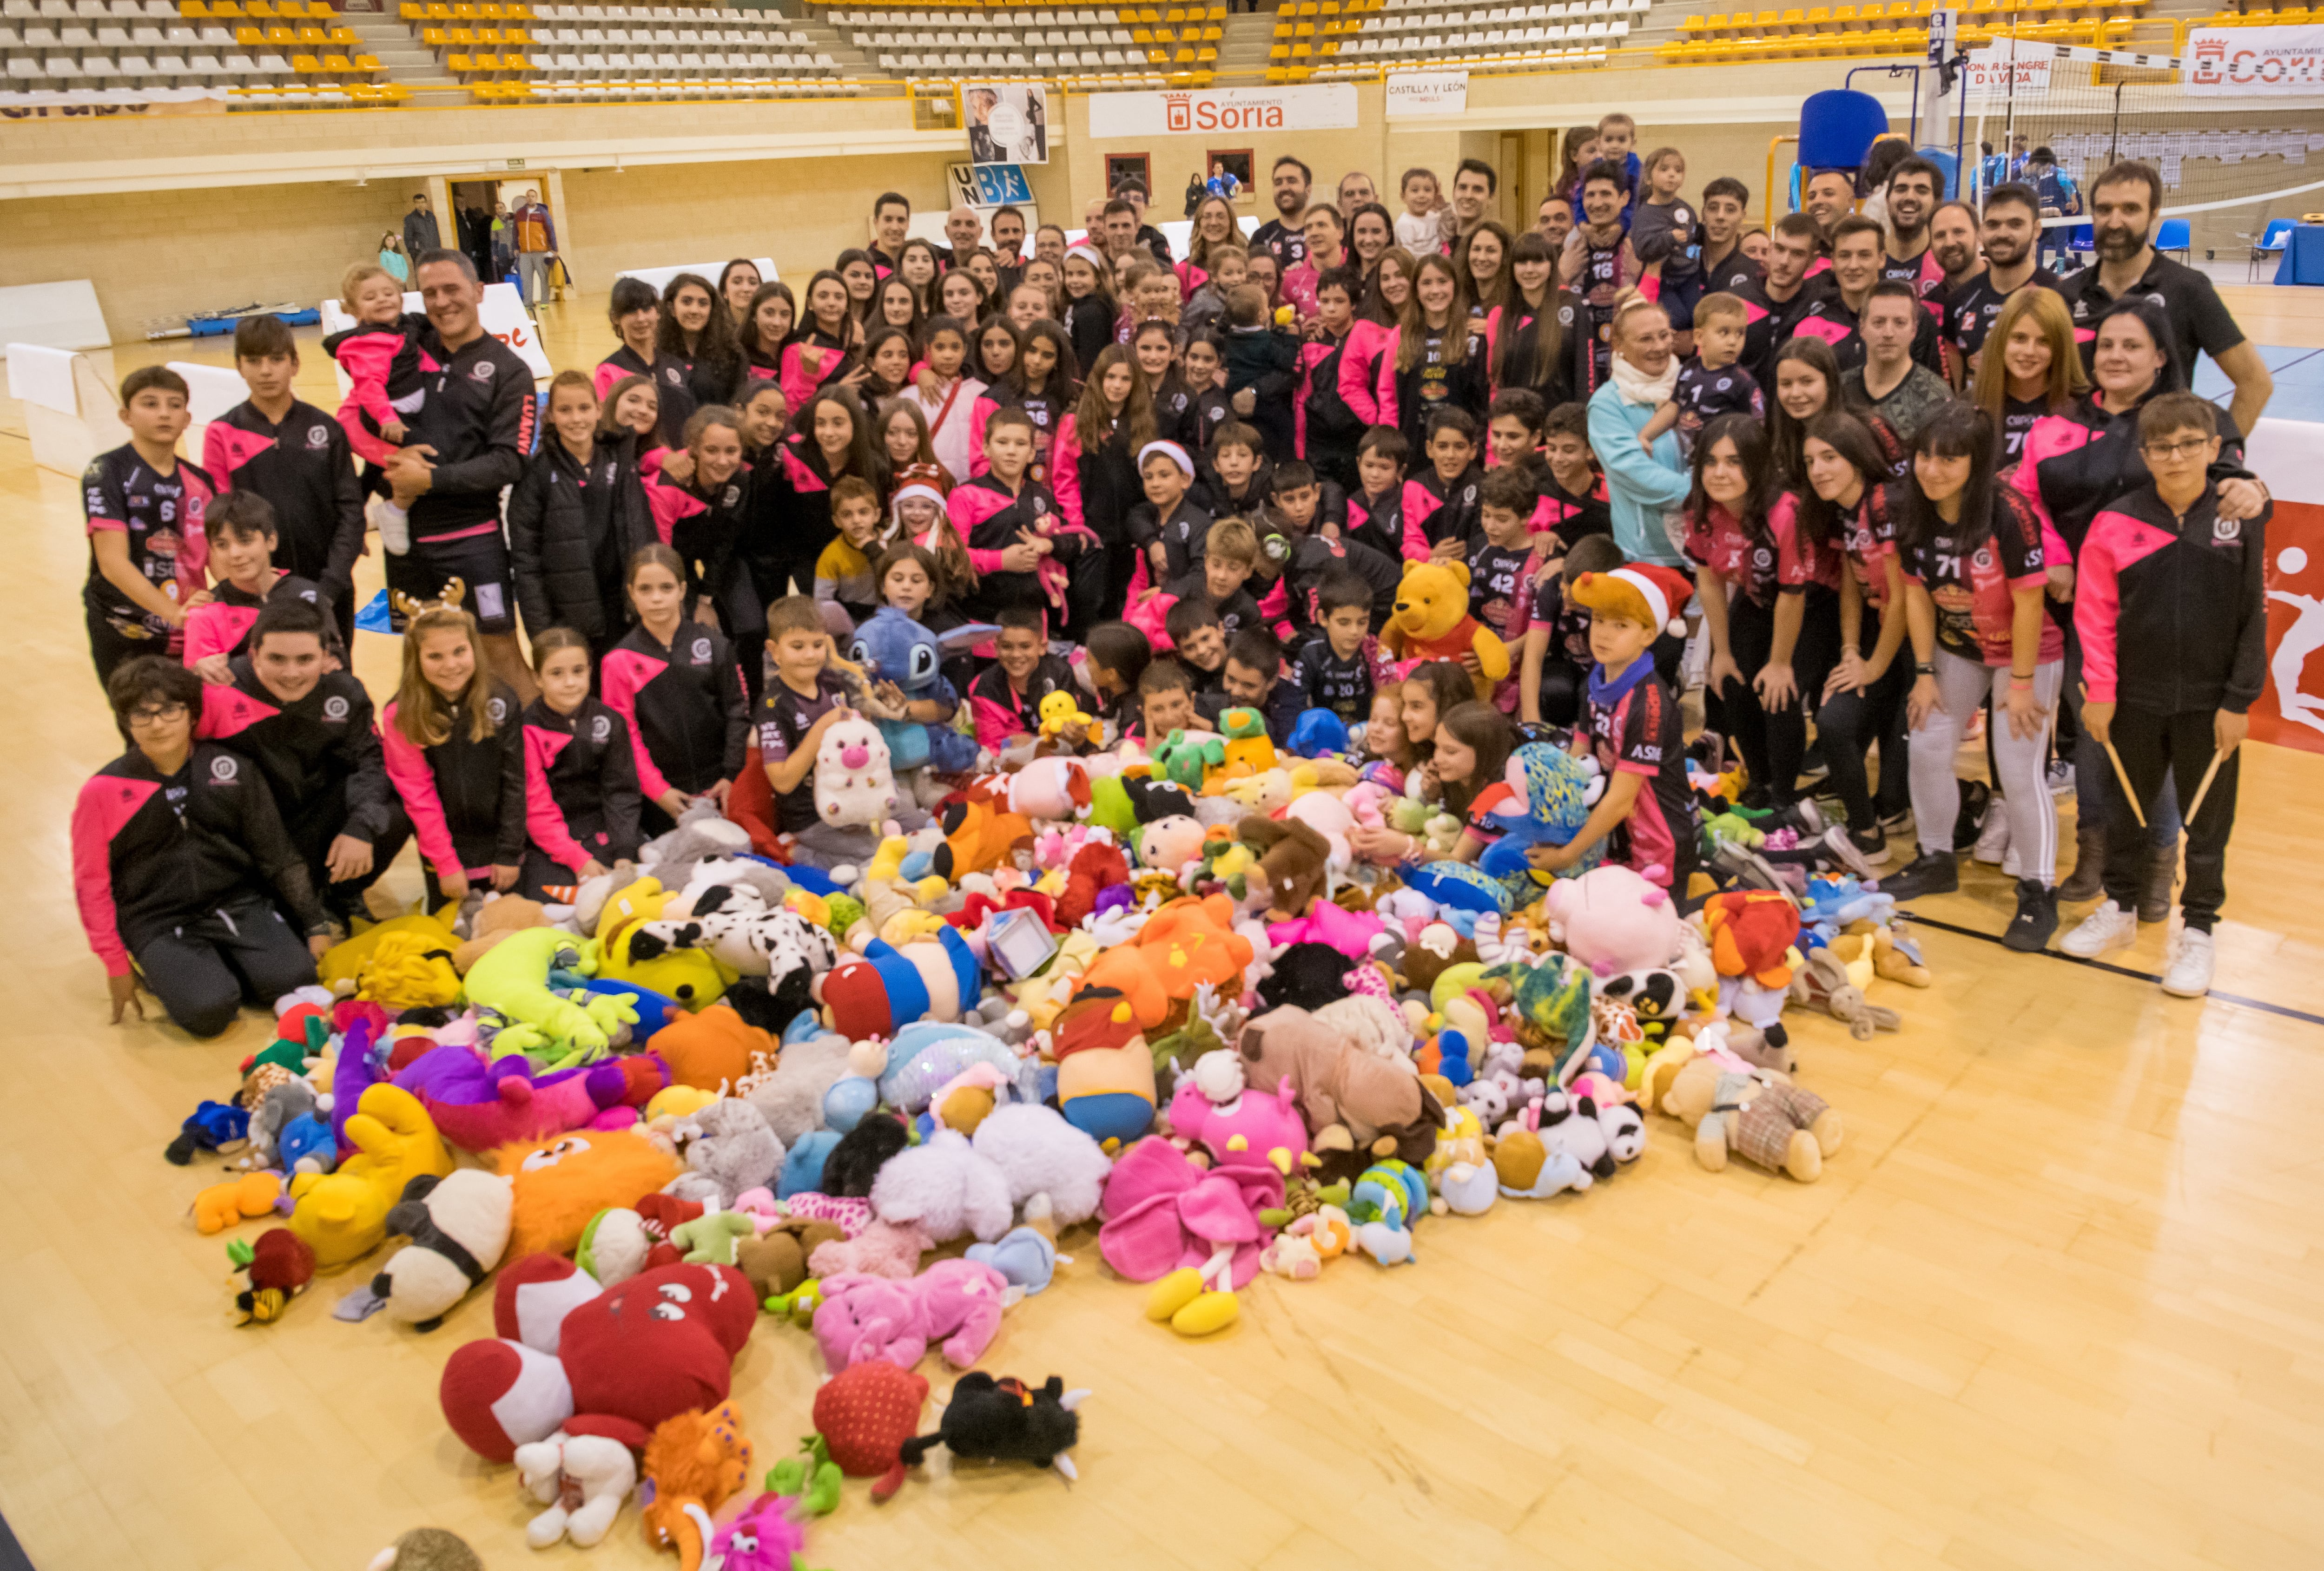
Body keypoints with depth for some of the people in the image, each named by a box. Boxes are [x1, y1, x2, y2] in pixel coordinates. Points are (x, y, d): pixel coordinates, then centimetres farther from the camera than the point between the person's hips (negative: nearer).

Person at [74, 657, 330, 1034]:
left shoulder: (232, 770, 1)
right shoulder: (102, 792, -3)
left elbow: (277, 853, 6)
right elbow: (91, 884, 3)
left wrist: (316, 924, 4)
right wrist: (117, 966, 0)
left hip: (237, 903, 2)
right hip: (157, 923, -2)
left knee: (293, 981, -23)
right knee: (208, 1010, -26)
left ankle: (223, 963, 8)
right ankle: (162, 971, 7)